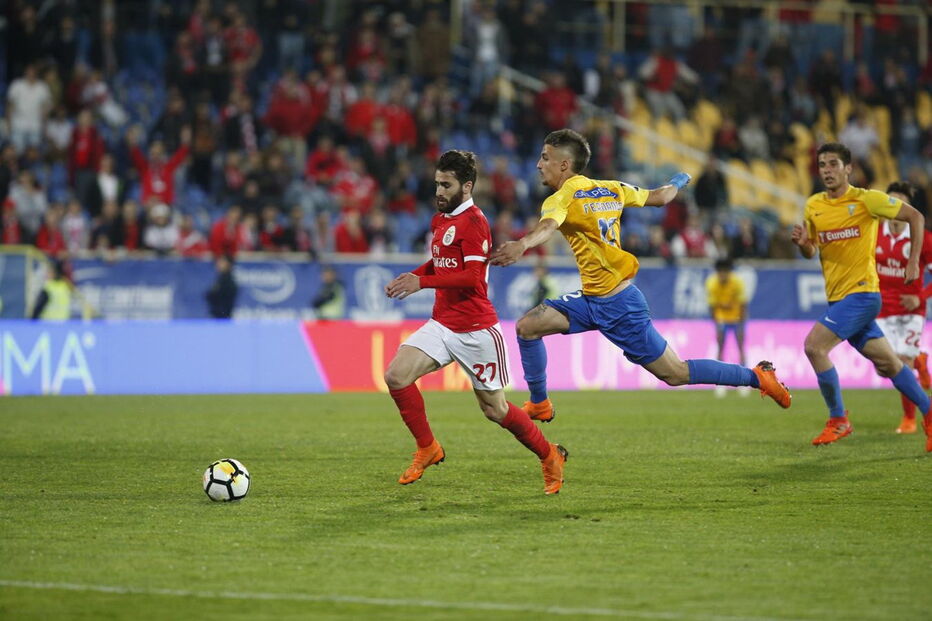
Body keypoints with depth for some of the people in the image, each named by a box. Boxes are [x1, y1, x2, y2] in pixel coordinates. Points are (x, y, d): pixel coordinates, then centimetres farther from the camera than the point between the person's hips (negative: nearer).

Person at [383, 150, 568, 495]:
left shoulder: (473, 222, -15)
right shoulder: (439, 220, 11)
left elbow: (473, 276, -23)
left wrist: (422, 282, -25)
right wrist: (412, 275, 8)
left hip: (476, 330, -7)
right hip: (441, 324, 7)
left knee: (494, 409, 2)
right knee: (396, 375, -13)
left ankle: (549, 456, 25)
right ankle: (427, 448, 4)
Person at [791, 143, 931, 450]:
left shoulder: (866, 199, -9)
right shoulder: (813, 206, 9)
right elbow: (812, 252, 17)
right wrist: (802, 243, -6)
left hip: (862, 292, -6)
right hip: (837, 296, 6)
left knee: (814, 345, -20)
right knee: (886, 363, 11)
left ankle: (838, 420, -8)